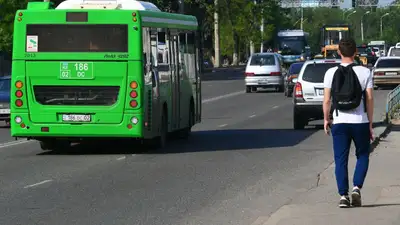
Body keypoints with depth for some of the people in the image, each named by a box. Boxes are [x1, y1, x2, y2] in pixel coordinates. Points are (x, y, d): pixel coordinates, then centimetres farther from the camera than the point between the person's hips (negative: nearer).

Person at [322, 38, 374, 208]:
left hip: (339, 122, 0)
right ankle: (357, 187, -1)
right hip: (360, 121, 0)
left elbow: (326, 100, -2)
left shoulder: (331, 73, -2)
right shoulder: (365, 72, -3)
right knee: (362, 156, 16)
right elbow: (369, 98, -4)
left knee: (340, 160, 7)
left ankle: (343, 195, 0)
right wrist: (370, 123, 3)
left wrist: (326, 119, 12)